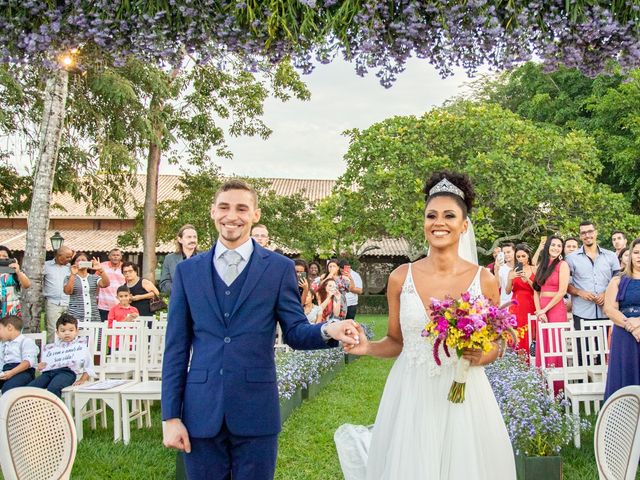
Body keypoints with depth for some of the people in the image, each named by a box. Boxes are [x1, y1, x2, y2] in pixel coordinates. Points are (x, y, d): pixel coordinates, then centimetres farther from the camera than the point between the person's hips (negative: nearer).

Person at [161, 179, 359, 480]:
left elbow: (295, 331, 0)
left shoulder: (279, 268, 0)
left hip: (256, 411, -1)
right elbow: (176, 346, 5)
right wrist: (171, 416, 1)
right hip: (200, 412, 2)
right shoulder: (187, 270, 6)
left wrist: (327, 330, -23)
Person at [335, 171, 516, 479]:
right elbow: (396, 342, 6)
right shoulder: (401, 278, -3)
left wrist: (480, 356, -14)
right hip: (410, 398, 0)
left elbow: (494, 346, 7)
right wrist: (367, 347, -12)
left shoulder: (484, 280, -4)